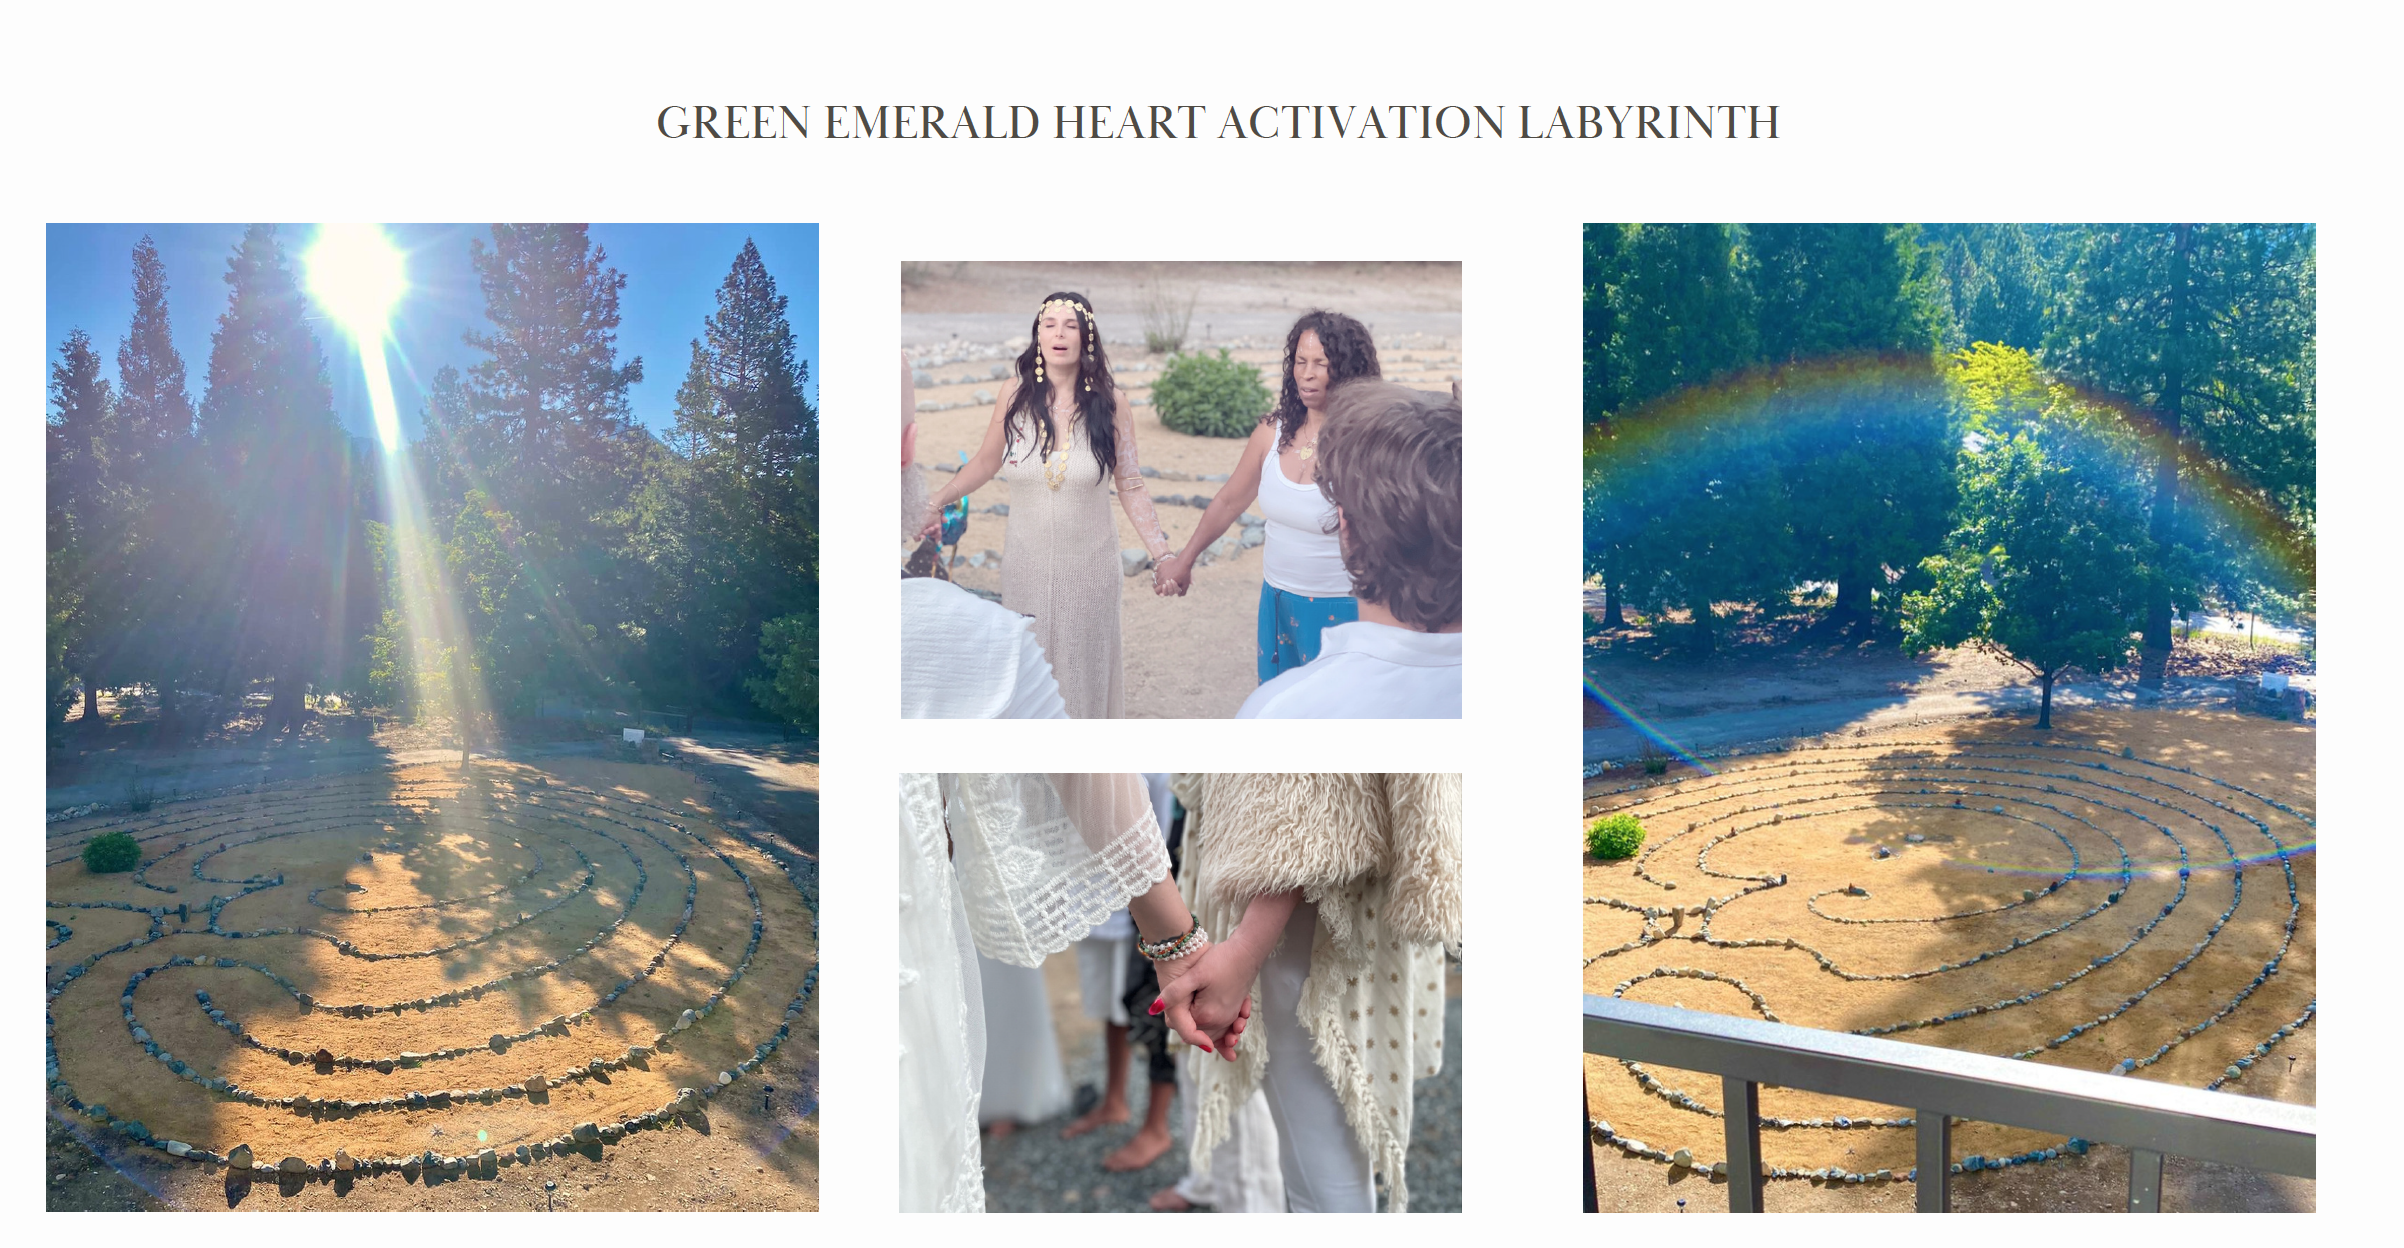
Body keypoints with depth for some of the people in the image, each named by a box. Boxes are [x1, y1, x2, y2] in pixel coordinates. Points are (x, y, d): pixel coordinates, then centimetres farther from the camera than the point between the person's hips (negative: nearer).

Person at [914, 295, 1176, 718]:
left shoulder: (1110, 401, -8)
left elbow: (1130, 488, -5)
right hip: (1027, 561, 1)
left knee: (1083, 662, 10)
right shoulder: (1014, 394, -5)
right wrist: (935, 504, 6)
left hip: (1088, 562, -1)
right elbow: (986, 462, 8)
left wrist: (1162, 555, -11)